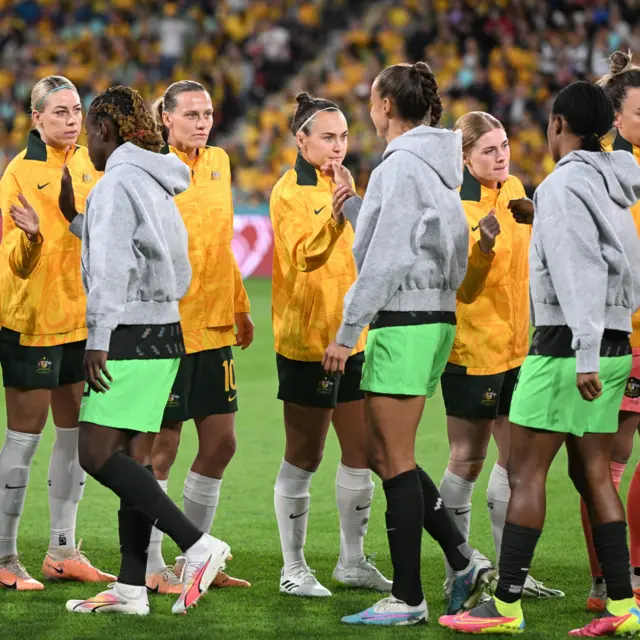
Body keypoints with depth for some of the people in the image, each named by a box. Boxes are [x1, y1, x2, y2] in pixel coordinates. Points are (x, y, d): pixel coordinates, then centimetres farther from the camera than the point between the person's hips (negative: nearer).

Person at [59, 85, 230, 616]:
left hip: (132, 335, -9)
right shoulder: (158, 185, 18)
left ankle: (198, 546, -17)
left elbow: (111, 266, -18)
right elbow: (178, 273, 18)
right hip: (164, 333, 9)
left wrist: (98, 339, -18)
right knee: (122, 456, 9)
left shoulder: (117, 182, -10)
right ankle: (131, 588, 6)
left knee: (97, 455, -11)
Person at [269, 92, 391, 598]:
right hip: (305, 339, -7)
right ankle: (294, 569, 7)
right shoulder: (289, 192, -9)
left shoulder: (337, 185, 14)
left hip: (349, 337, 8)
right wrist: (334, 214, -36)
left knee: (361, 450, 8)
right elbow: (303, 253, -24)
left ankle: (353, 561, 20)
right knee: (304, 456, -1)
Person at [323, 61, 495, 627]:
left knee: (395, 459, -3)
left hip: (404, 323, -10)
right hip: (434, 319, 10)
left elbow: (386, 260, -18)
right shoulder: (433, 164, 14)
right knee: (382, 453, 15)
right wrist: (353, 208, 18)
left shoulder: (401, 165, -14)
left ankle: (408, 598, 1)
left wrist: (347, 332, -16)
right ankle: (464, 560, 12)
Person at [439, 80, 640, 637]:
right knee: (593, 472, 9)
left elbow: (579, 271, -19)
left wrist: (584, 354, -23)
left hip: (568, 345, -8)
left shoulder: (564, 184, -11)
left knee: (526, 472, -5)